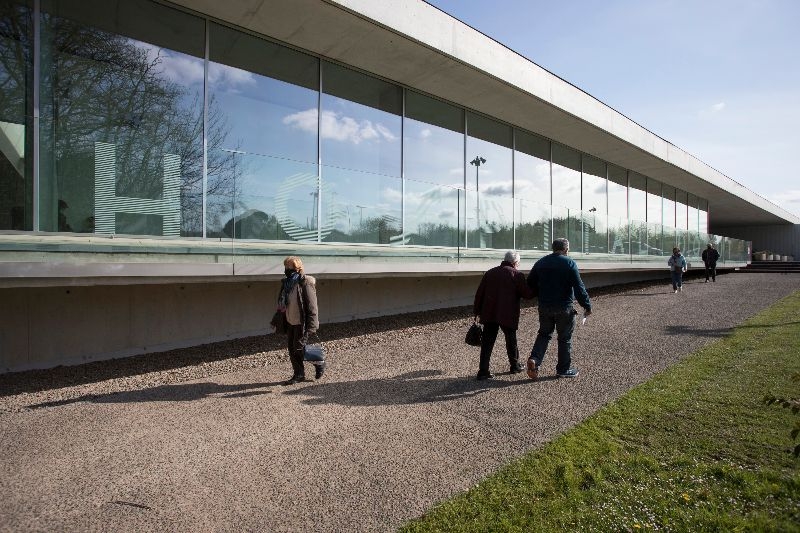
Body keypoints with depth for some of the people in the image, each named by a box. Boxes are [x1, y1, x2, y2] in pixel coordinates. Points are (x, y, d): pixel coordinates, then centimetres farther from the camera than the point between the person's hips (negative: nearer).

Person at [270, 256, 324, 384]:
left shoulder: (305, 283, -18)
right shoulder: (286, 283, 7)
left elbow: (311, 306, -19)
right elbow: (282, 304, 17)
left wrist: (310, 326, -23)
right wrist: (276, 320, 14)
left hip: (301, 323, -8)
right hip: (290, 322, 8)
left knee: (299, 348, -4)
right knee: (292, 349, 10)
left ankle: (320, 363, 18)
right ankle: (298, 375, 24)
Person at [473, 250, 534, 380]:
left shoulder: (490, 272, 11)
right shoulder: (517, 275, -4)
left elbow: (479, 293, 9)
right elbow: (527, 294, -7)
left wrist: (477, 311, 13)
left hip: (489, 314, 3)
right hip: (507, 315, -3)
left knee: (487, 342, 3)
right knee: (511, 340, 17)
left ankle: (483, 371, 1)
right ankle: (515, 366, 34)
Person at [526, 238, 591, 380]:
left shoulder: (540, 263, 6)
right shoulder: (569, 264, -9)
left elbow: (530, 283, 10)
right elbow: (579, 287, -14)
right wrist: (587, 306, -7)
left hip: (544, 307, 4)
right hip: (564, 307, -4)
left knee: (544, 334, 16)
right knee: (565, 338, 10)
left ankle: (534, 359, -3)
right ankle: (564, 369, 20)